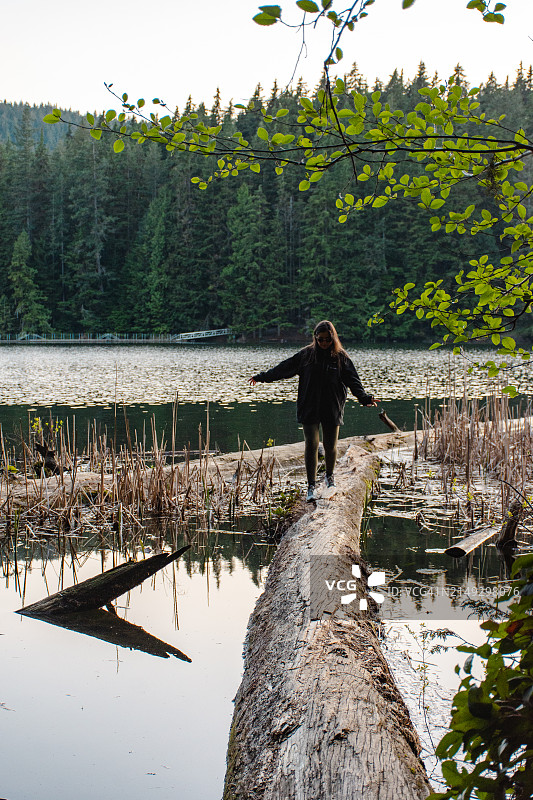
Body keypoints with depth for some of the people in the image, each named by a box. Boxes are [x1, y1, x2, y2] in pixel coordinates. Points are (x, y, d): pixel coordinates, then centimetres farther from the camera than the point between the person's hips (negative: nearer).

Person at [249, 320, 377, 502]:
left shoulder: (340, 357, 1)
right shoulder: (306, 355, 3)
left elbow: (352, 380, -5)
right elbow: (284, 368, 8)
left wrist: (364, 397, -19)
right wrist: (262, 377, 10)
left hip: (332, 410, 0)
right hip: (309, 409, 0)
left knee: (330, 446, 8)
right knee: (311, 445, -7)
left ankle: (330, 477, 35)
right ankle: (311, 486, 0)